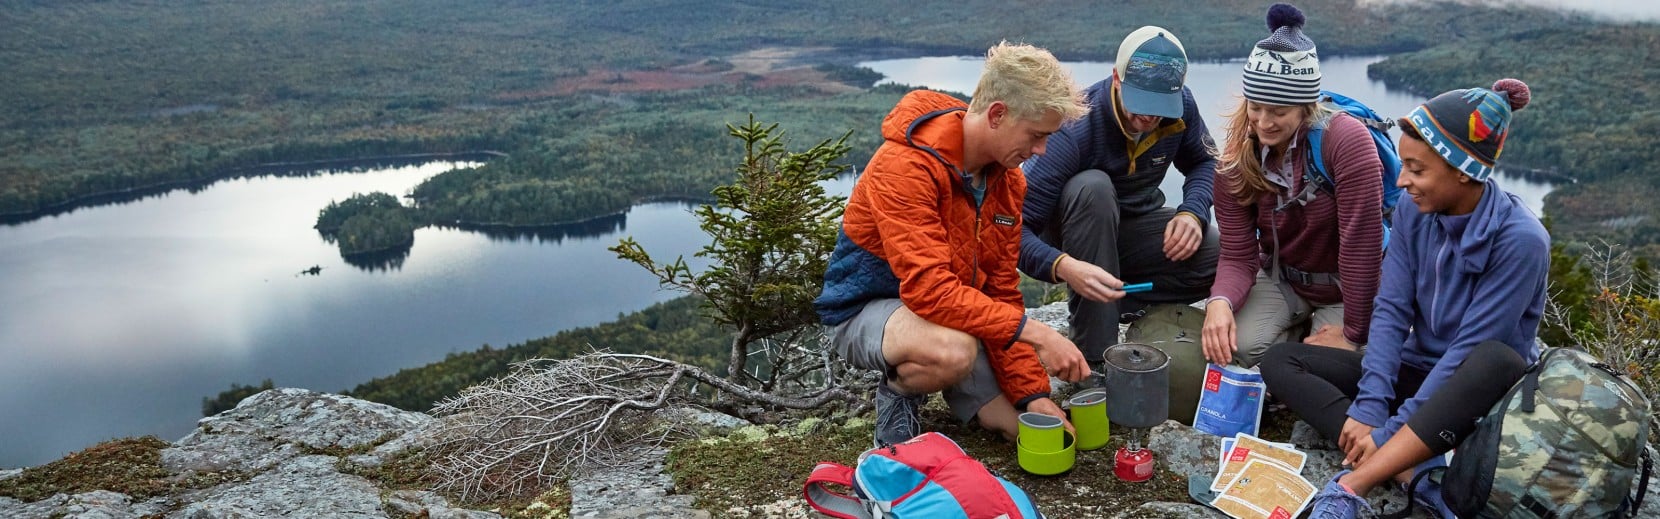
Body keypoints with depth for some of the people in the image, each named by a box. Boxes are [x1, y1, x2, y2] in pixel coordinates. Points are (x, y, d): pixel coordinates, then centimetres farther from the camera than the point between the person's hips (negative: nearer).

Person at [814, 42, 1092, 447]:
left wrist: (1032, 393, -8)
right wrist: (1034, 333, -35)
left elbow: (1001, 290, 1)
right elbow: (928, 288, -33)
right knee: (954, 351, -40)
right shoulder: (906, 164, -26)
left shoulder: (1008, 180, 0)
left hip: (955, 315, 8)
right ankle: (898, 394, -6)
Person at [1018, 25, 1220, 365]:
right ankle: (1095, 356, -33)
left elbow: (1204, 162, 5)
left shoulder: (1181, 106, -15)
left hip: (1133, 226, 4)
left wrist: (1193, 212, -17)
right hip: (1075, 235, -4)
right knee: (1093, 186, -39)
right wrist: (1064, 267, -52)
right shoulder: (1075, 128, -30)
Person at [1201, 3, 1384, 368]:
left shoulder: (1347, 140, -27)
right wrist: (1220, 302, -37)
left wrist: (1353, 332, -21)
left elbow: (1361, 244, -25)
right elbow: (1238, 255, -15)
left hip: (1350, 287, -3)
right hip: (1282, 278, 3)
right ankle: (1299, 326, 11)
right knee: (1240, 346, -23)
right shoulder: (1237, 155, -13)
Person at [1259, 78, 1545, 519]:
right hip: (1417, 372, 5)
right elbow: (1391, 311, -9)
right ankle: (1413, 468, -29)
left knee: (1498, 361, -40)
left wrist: (1393, 429, -28)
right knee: (1280, 361, -10)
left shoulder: (1519, 239, -21)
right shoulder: (1413, 214, -5)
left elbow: (1474, 346, -24)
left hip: (1475, 394, -5)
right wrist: (1369, 408, -21)